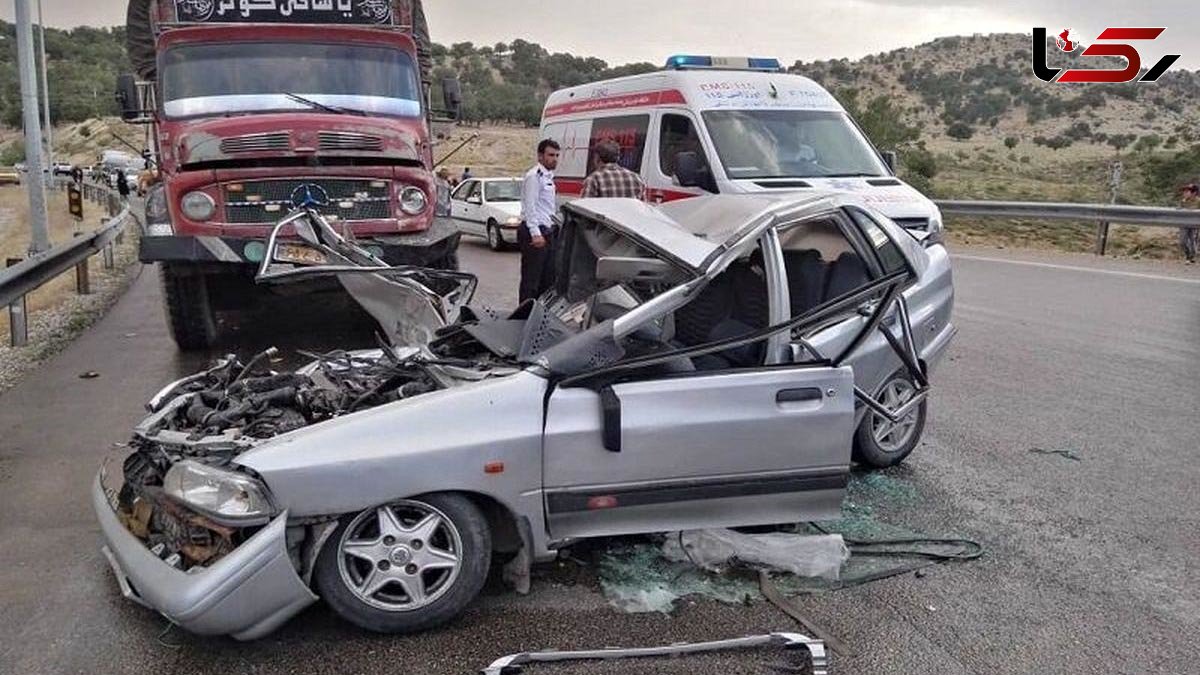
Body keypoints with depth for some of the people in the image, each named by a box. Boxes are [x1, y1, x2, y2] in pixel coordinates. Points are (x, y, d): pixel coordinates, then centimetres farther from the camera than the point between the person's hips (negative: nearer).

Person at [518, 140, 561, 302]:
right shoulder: (534, 176, -11)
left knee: (547, 278, 13)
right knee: (531, 279, -6)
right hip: (535, 233, -10)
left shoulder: (549, 177, 20)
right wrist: (536, 234, -24)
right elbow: (530, 206, -18)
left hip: (548, 232, 10)